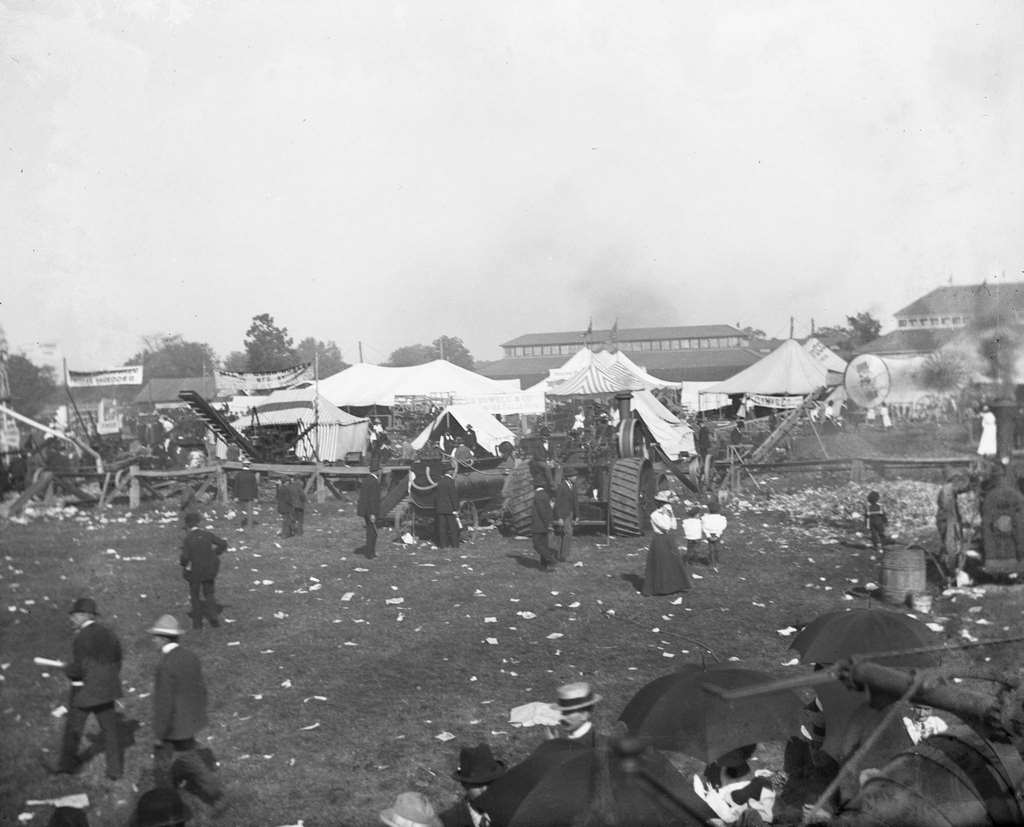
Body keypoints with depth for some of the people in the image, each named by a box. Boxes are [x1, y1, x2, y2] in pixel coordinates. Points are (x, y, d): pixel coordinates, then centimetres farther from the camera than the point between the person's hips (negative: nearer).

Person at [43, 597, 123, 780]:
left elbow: (77, 669, -20)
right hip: (105, 689, 6)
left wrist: (66, 668, 0)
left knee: (73, 730, 14)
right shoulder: (109, 633, 3)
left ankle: (67, 764, 30)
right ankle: (115, 769, 11)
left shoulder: (81, 637, -18)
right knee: (110, 731, 10)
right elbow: (117, 663, 8)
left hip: (84, 691, -6)